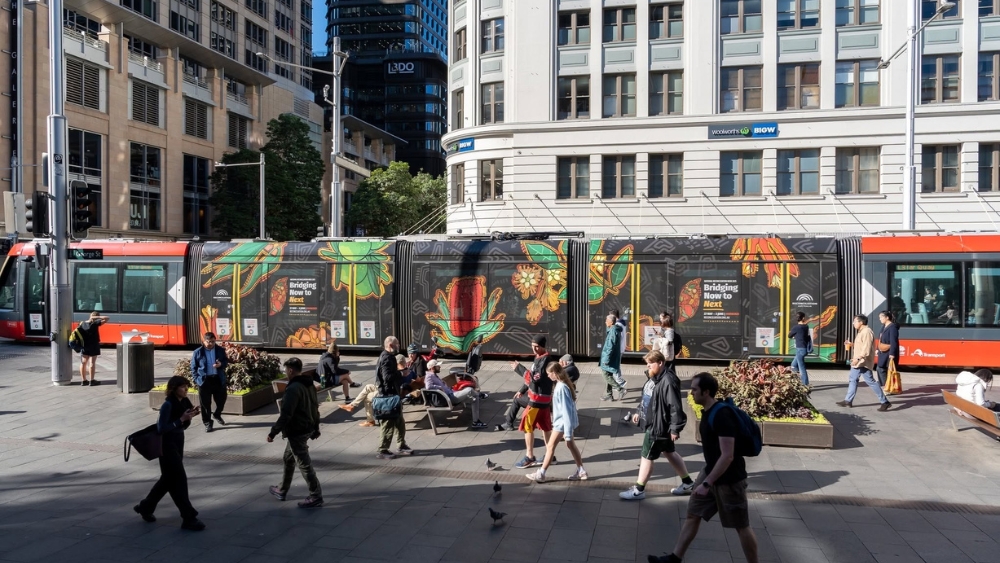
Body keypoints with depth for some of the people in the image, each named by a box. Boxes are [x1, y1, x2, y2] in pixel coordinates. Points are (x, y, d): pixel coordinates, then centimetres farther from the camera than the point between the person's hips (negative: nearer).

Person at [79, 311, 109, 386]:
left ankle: (83, 380, 16)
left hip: (84, 345, 6)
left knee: (84, 362, 11)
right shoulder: (95, 323, -16)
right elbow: (107, 318, -20)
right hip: (94, 345, -6)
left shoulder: (82, 324, 1)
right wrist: (98, 317, -16)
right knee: (92, 362, -1)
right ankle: (92, 381, 1)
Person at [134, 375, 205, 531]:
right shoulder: (168, 405, -20)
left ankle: (145, 506, 38)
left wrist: (189, 417, -7)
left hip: (178, 443, 9)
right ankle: (188, 518, 1)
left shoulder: (184, 402, 3)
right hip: (167, 445, -9)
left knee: (169, 478, 19)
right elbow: (161, 429, -21)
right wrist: (181, 419, -26)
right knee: (179, 479, -5)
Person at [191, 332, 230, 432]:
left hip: (219, 379, 2)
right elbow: (193, 367, 2)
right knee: (205, 403, 5)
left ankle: (217, 415, 41)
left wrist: (221, 364, -12)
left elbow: (226, 361, 10)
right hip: (204, 380, -2)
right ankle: (207, 423, 17)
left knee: (221, 400, 13)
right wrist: (196, 379, -7)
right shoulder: (197, 352, -3)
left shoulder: (220, 350, 2)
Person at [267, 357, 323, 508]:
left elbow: (286, 415, -25)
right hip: (306, 429, 10)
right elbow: (315, 408, 15)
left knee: (304, 464, -2)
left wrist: (273, 432, -18)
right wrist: (315, 428, 23)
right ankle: (282, 490, 37)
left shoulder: (293, 388, -23)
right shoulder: (309, 385, 7)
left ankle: (316, 497, 3)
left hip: (296, 432, -10)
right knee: (288, 459, 24)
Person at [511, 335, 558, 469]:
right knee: (545, 426, 14)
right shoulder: (539, 357, 10)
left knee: (527, 426, -4)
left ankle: (529, 457, 3)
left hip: (539, 398, -9)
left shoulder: (545, 360, -21)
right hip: (543, 397, 9)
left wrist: (518, 367, -21)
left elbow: (535, 378, -27)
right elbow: (533, 376, 20)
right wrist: (522, 390, 22)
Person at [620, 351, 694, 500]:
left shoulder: (668, 381, -25)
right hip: (653, 424, 10)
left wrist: (675, 428, -23)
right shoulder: (653, 377, 6)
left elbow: (675, 407, -25)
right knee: (670, 453, 20)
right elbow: (647, 399, 21)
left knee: (647, 457, 1)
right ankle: (688, 483, 35)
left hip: (659, 426, -10)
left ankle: (638, 490, 14)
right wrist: (639, 412, 20)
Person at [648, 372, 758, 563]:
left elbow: (727, 456, -29)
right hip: (711, 472, 9)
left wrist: (707, 483, -27)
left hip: (729, 479, -9)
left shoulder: (722, 415, -26)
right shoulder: (707, 411, 3)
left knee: (741, 526, 6)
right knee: (693, 514, 13)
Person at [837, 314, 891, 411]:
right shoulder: (861, 332, 16)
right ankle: (848, 400, 21)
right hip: (858, 363, 11)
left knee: (870, 381, -8)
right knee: (852, 379, 14)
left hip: (863, 363, -11)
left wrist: (858, 358, -27)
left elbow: (866, 349, -25)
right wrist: (850, 344, 11)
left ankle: (885, 402, -2)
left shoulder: (867, 332, -17)